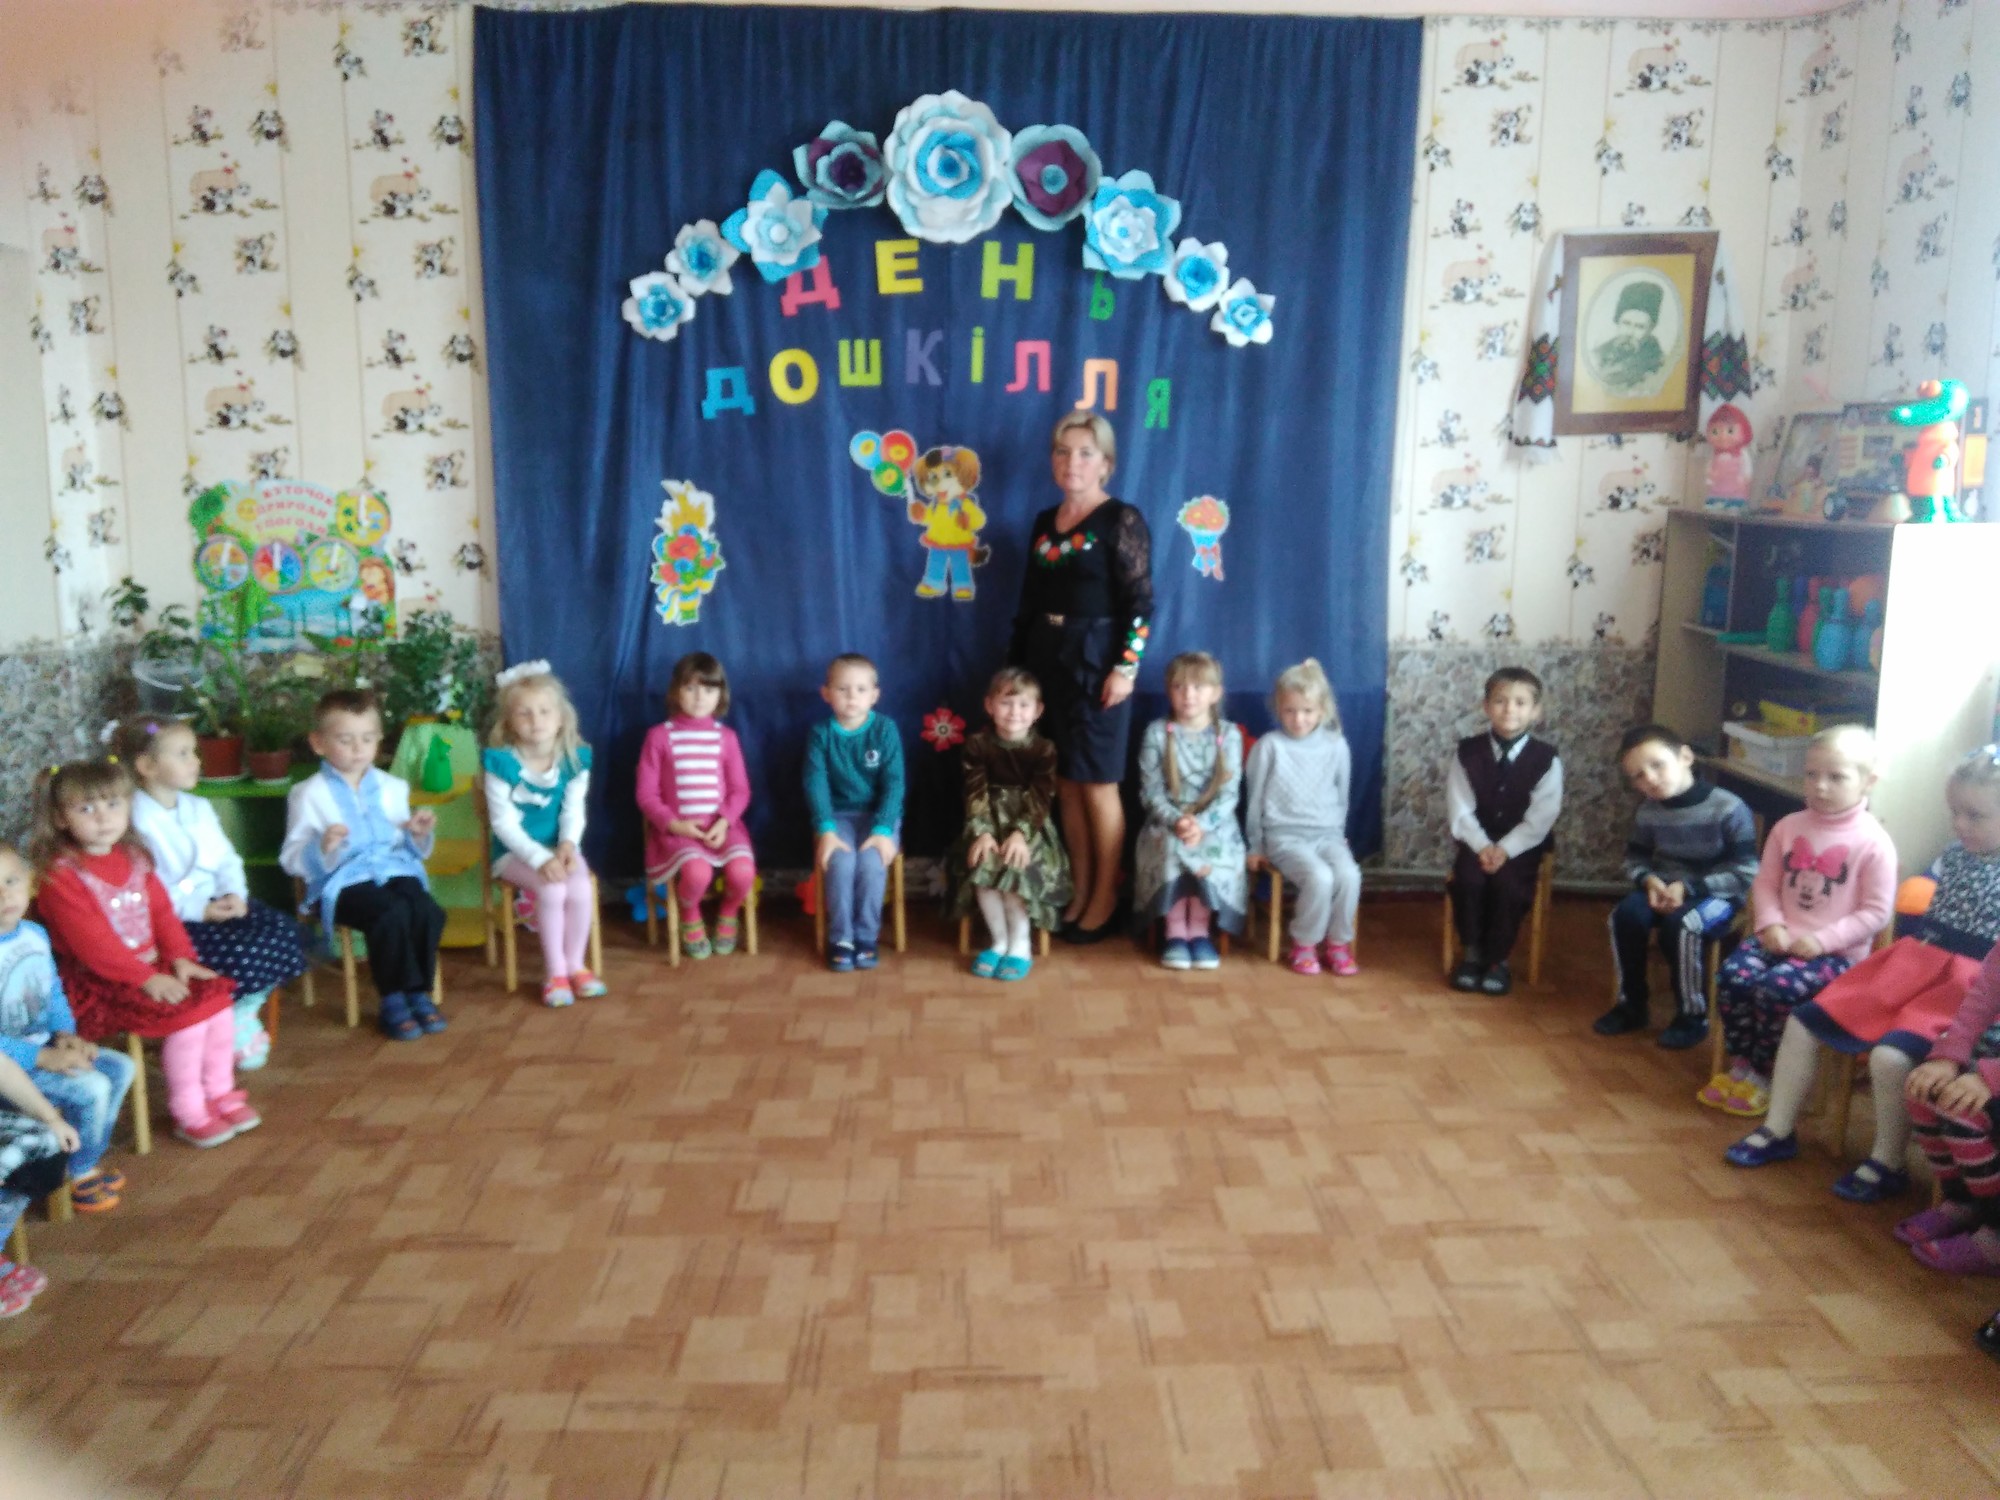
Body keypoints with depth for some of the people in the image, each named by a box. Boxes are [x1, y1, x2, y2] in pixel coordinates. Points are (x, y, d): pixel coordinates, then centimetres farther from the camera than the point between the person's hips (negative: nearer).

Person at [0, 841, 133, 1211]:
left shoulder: (35, 934, 1)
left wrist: (66, 1035, -2)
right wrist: (46, 1059, -26)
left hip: (44, 1045, 8)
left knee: (121, 1068, 7)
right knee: (92, 1088, -19)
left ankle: (90, 1158, 21)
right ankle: (79, 1173, 5)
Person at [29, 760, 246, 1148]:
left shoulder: (133, 858, 10)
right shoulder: (59, 874, -16)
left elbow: (162, 910, 10)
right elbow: (92, 942, -21)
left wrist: (180, 957, -5)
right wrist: (146, 978, -23)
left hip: (153, 964, 8)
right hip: (99, 982, -8)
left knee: (218, 998, -3)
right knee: (188, 1014, -22)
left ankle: (220, 1092, 13)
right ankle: (188, 1113, -6)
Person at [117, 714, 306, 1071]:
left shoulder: (199, 807, 13)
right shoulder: (136, 820, -13)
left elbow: (227, 860, 14)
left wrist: (235, 893, -6)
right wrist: (198, 910, -20)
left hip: (217, 903, 8)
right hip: (173, 920, -8)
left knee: (284, 930, -15)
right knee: (241, 953, -28)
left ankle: (244, 1015, 1)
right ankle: (233, 1030, -2)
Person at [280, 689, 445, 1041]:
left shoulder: (392, 787, 16)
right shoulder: (309, 794, 1)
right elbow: (291, 860, -3)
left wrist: (419, 835, 0)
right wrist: (322, 847, -23)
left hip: (394, 870, 4)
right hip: (341, 881, -4)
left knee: (428, 911, -27)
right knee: (392, 914, -33)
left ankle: (419, 993, -8)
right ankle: (394, 1002, -16)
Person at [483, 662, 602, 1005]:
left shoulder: (575, 758, -4)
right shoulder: (500, 762, -15)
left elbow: (573, 811, -2)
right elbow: (504, 823, -15)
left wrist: (568, 845, -22)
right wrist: (540, 859, -25)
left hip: (558, 847, 3)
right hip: (515, 852, -3)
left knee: (580, 889, -26)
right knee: (551, 889, -30)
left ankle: (575, 965, -4)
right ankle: (555, 972, -12)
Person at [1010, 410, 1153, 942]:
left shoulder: (1122, 520, -7)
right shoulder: (1045, 522, 11)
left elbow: (1140, 602, -12)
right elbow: (1030, 599, 14)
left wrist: (1126, 667, -18)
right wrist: (1016, 663, 12)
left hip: (1095, 660, -6)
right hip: (1047, 659, 6)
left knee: (1097, 783, 0)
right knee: (1065, 784, 9)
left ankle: (1105, 898, 11)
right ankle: (1079, 891, 19)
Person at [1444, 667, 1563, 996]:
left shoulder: (1546, 758, -7)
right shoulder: (1467, 752, -3)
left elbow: (1540, 818, -12)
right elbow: (1460, 810, -7)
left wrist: (1505, 849, -22)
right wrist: (1482, 846, -21)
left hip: (1522, 845, -1)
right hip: (1477, 842, 1)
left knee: (1507, 882, -28)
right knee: (1468, 878, -27)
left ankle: (1498, 958, -6)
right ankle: (1471, 951, -4)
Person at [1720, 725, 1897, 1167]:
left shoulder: (1873, 842, -10)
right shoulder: (1789, 827, 6)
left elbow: (1876, 912, -10)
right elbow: (1766, 882, 10)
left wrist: (1822, 940, -17)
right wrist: (1770, 923, -8)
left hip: (1835, 952, -5)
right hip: (1782, 937, 5)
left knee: (1774, 991, -26)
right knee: (1732, 976, -19)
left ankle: (1759, 1076, -2)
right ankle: (1742, 1065, -1)